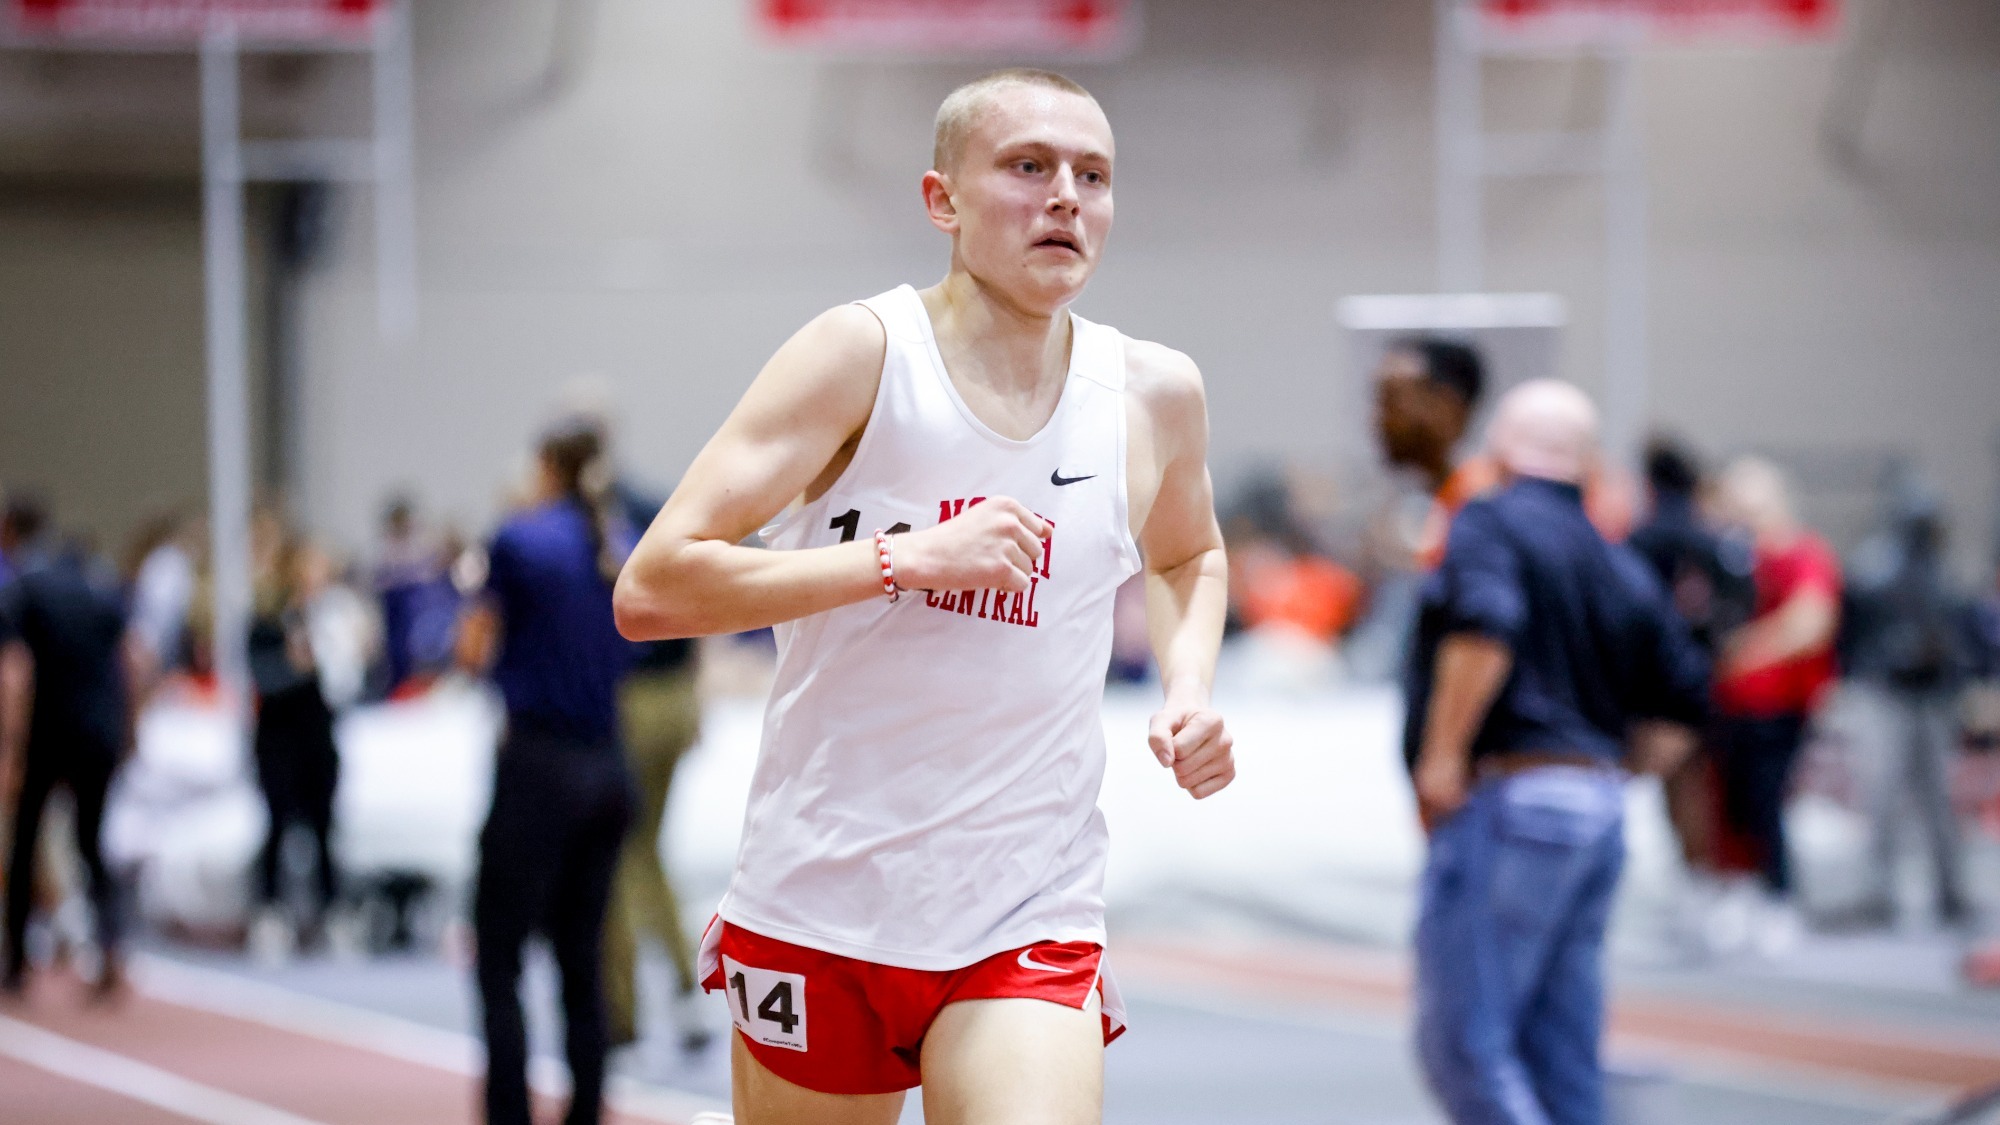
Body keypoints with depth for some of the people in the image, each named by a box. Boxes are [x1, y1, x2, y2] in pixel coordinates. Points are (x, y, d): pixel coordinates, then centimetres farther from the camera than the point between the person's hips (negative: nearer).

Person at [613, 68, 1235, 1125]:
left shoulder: (1155, 394, 4)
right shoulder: (862, 353, -9)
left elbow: (1188, 558, 28)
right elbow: (650, 591, -17)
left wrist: (1190, 692, 8)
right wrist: (906, 558, -23)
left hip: (1028, 924, 2)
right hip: (818, 906, -2)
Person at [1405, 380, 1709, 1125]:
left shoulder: (1490, 525, -4)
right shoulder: (1620, 568, 18)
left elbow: (1486, 625, -23)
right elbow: (1681, 705, 16)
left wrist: (1442, 755, -15)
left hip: (1506, 797, -8)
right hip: (1600, 808, 8)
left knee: (1462, 1043, -9)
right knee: (1560, 1056, 9)